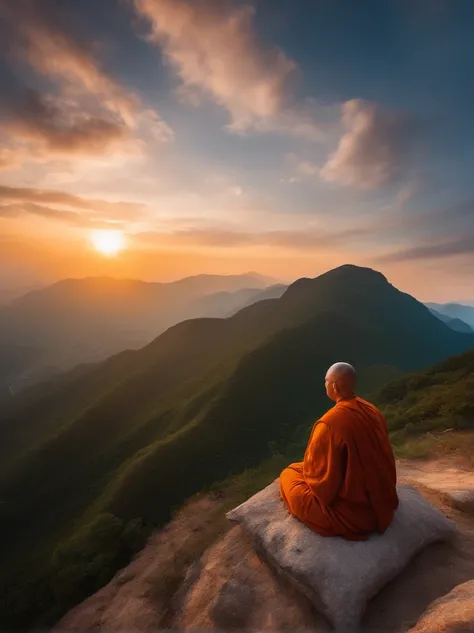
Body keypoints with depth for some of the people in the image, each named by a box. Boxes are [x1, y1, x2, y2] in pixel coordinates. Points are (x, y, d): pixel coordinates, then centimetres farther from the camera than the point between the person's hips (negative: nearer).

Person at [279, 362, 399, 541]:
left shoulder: (329, 424, -28)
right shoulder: (373, 411, -6)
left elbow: (317, 474, -18)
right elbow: (370, 459, 9)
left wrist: (307, 467, 4)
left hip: (353, 514, -7)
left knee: (288, 475, 10)